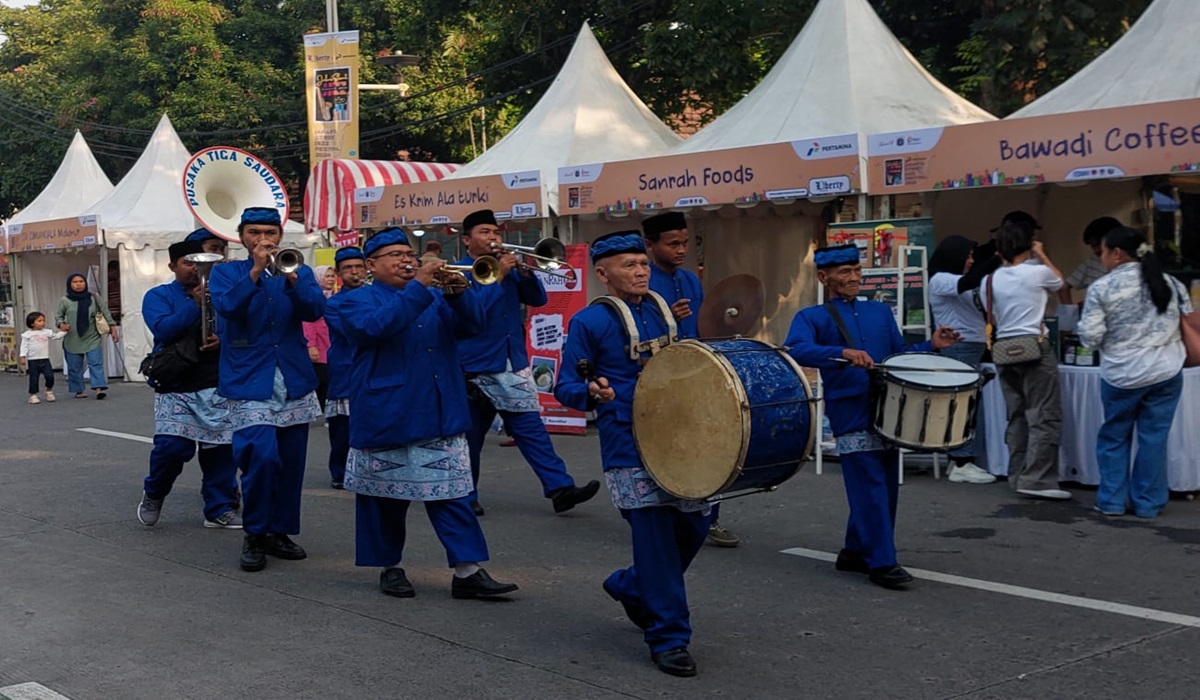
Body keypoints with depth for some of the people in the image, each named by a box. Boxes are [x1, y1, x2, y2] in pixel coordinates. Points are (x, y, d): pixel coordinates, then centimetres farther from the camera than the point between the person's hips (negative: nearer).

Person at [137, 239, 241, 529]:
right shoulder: (158, 296, 5)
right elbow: (163, 329, -12)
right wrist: (195, 304, -18)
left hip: (216, 386, 3)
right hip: (175, 388, -3)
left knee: (220, 447, 0)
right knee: (172, 446, -12)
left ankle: (220, 509, 12)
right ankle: (153, 494, 17)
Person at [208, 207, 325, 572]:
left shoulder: (299, 272, 10)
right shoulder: (225, 273, 6)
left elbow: (315, 309, -9)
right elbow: (226, 305, -15)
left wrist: (291, 278, -25)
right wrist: (255, 273, -25)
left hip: (295, 382, 3)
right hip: (248, 382, -3)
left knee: (290, 462, 7)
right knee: (262, 456, -18)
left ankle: (280, 531, 23)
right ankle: (254, 535, -2)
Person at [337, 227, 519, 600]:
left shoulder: (435, 297, 19)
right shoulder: (356, 300, 2)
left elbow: (470, 324, 3)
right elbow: (375, 326, -20)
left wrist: (459, 288, -15)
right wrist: (417, 287, -24)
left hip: (440, 415, 4)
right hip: (385, 417, -3)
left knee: (451, 493, -1)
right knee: (386, 495, 6)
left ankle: (468, 572, -2)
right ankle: (390, 567, 20)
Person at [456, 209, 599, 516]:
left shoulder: (508, 266, 12)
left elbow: (538, 298, 8)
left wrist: (524, 271, -9)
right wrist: (498, 276, -21)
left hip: (514, 366, 5)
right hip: (476, 370, -5)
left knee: (532, 431, 1)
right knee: (471, 437, 6)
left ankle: (560, 488, -4)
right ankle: (466, 497, 19)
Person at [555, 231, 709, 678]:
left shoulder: (663, 311, 12)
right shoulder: (589, 322, -6)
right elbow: (565, 387, -6)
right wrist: (593, 393, -26)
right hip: (628, 446, -6)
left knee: (694, 525, 11)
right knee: (655, 536, -8)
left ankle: (631, 587, 35)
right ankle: (668, 637, 3)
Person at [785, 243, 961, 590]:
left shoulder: (880, 311, 18)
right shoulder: (812, 317, 1)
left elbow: (899, 354, 19)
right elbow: (795, 349, -18)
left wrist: (931, 345, 1)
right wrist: (842, 353, -31)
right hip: (851, 415, -6)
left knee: (886, 486, 10)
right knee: (870, 488, -9)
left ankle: (855, 553, 23)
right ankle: (881, 562, -3)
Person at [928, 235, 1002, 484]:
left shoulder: (957, 280, 21)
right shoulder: (940, 280, -8)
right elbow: (969, 282, -24)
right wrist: (997, 259, -22)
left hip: (971, 347, 10)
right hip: (959, 348, -10)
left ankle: (959, 461, 10)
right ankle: (962, 465, -10)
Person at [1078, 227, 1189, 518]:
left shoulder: (1101, 288, -8)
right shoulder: (1170, 284, 5)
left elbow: (1090, 336, -9)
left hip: (1121, 375, -2)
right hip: (1166, 372, 3)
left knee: (1114, 437, 12)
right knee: (1154, 437, 7)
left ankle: (1112, 500, 14)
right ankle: (1148, 503, 10)